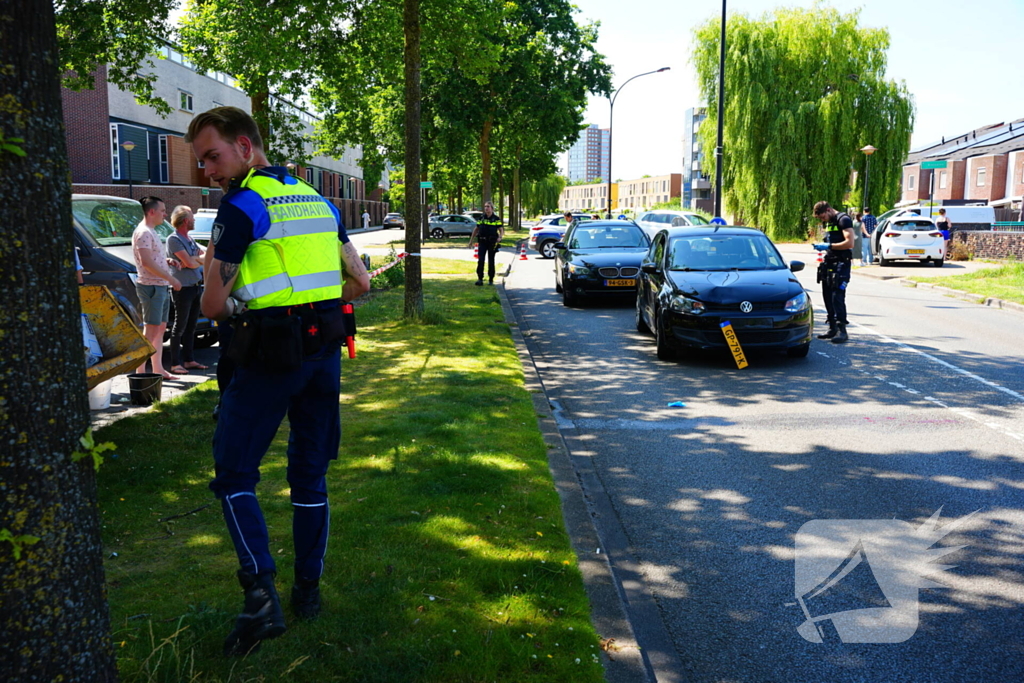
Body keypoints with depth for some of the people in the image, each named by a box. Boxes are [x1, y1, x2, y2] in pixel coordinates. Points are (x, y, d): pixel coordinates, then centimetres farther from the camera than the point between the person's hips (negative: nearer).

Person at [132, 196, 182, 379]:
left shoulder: (151, 232, 19)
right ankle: (141, 371, -8)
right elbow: (146, 262, -23)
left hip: (161, 287, 10)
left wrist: (167, 261, 10)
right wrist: (171, 278, -20)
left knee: (161, 328, 13)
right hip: (151, 286, -10)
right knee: (150, 329, -10)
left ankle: (158, 369, 20)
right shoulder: (143, 232, -14)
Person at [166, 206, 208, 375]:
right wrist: (200, 260, 2)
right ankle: (175, 364, 1)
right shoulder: (174, 239, -11)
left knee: (191, 327, 13)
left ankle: (189, 360, 20)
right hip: (183, 288, -8)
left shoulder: (189, 239, 16)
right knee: (180, 327, -4)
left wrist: (193, 260, -9)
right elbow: (189, 262, -19)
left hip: (196, 287, 8)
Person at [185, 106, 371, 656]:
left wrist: (242, 310, 12)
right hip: (324, 352, 7)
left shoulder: (242, 205, -8)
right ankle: (308, 589, 24)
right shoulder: (317, 201, 14)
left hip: (270, 357, -7)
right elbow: (360, 283, 16)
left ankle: (261, 595, -6)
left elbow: (212, 305, -8)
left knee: (234, 475, 3)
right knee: (310, 475, 15)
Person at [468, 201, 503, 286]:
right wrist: (471, 240, 15)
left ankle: (491, 279, 17)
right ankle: (480, 279, -8)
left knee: (491, 261, 6)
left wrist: (500, 237, -23)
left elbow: (501, 230, -1)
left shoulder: (496, 219, -1)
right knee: (480, 260, -9)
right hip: (482, 242, 2)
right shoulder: (481, 218, 8)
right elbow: (476, 229, 15)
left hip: (492, 243, -2)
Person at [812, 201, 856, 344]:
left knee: (837, 297, -13)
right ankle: (833, 328, 19)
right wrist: (822, 246, 12)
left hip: (841, 263, -9)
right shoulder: (828, 222, 18)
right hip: (829, 262, 9)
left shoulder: (843, 219, -11)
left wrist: (829, 246, -19)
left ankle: (842, 330, -11)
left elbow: (850, 242, -20)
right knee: (828, 296, 11)